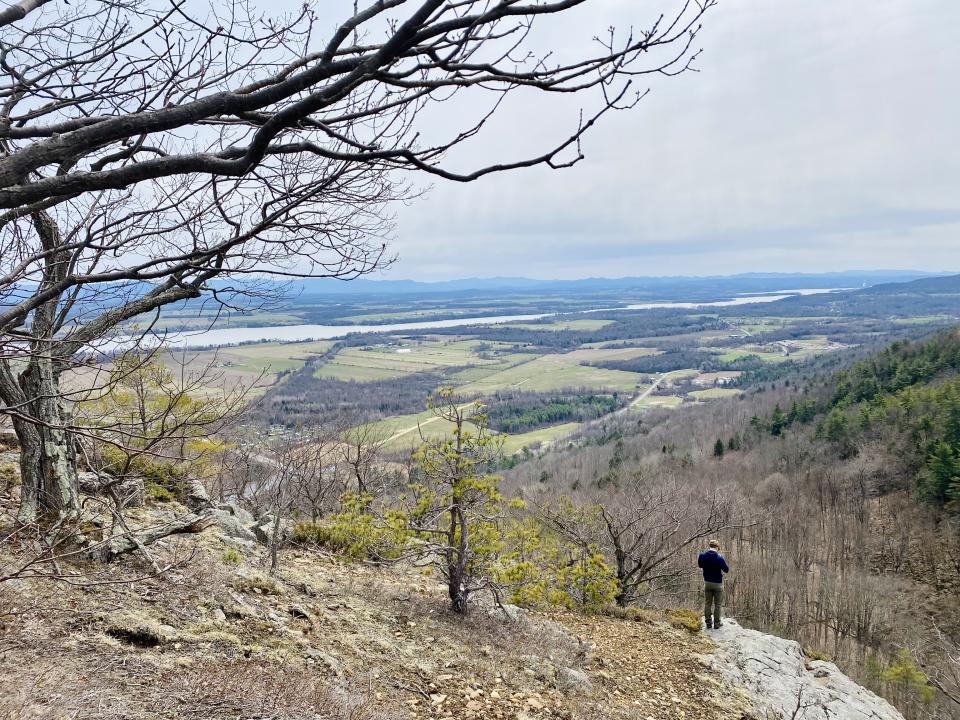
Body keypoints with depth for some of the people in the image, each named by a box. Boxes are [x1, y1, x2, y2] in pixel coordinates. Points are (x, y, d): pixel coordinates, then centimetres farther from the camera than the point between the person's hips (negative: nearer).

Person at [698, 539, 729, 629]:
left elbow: (699, 565, 8)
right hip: (718, 584, -3)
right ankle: (717, 623, 21)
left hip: (707, 583, 3)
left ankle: (708, 623, 22)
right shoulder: (719, 558, -23)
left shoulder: (702, 556, -12)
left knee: (707, 604, 15)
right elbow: (726, 570, -11)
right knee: (717, 605, 12)